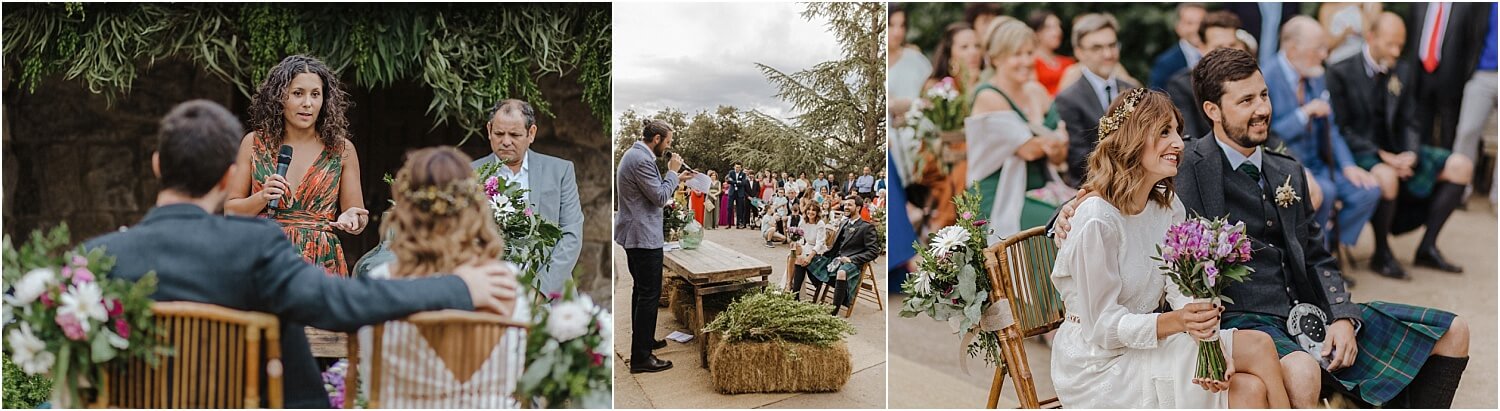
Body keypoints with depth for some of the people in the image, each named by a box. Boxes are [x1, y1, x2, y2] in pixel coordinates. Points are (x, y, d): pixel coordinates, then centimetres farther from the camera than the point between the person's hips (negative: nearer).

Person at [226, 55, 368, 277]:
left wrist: (351, 219, -17)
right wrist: (262, 197, -12)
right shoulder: (254, 143, 4)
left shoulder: (342, 149, 1)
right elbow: (230, 209, 7)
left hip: (321, 263, -1)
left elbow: (359, 218, 5)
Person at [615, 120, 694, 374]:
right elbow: (660, 198, -20)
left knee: (641, 290, 20)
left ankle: (644, 340, 33)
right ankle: (641, 357, -6)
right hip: (644, 236, -11)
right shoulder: (642, 160, -20)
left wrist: (677, 179, 14)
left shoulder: (635, 155, 14)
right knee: (649, 295, -8)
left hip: (634, 235, 11)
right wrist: (673, 172, -9)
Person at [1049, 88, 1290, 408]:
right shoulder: (1097, 220, -21)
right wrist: (1175, 321, -31)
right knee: (1258, 347, -15)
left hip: (1147, 345, 7)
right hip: (1102, 365, -7)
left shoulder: (1169, 206, 4)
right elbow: (1102, 327, -18)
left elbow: (1180, 291, -1)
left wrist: (1204, 332, -21)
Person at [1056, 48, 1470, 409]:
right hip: (1239, 319, -8)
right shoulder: (1187, 167, -7)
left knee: (1451, 332, 8)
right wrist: (1072, 211, -28)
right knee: (1301, 370, -41)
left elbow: (1318, 259, 17)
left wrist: (1343, 317, 1)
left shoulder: (1289, 172, 14)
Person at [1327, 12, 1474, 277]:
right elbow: (1341, 129, -12)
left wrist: (1411, 153, -11)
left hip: (1394, 150, 7)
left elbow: (1407, 122, 10)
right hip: (1357, 152, -7)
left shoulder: (1403, 71, 10)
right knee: (1386, 176, -37)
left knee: (1461, 166, -5)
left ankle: (1427, 248, 0)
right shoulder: (1342, 72, -8)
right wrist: (1381, 155, -21)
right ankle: (1382, 254, -16)